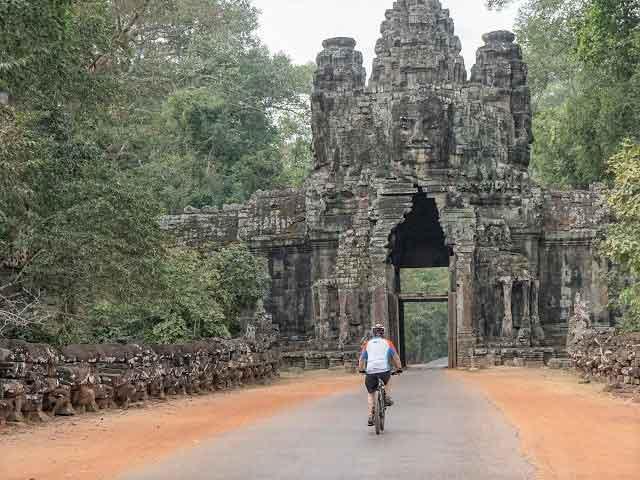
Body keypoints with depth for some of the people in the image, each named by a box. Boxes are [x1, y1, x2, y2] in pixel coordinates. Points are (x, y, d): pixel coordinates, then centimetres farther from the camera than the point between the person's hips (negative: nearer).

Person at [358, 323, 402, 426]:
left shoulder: (367, 344, 15)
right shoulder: (387, 343, 12)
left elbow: (362, 359, 16)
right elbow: (395, 357, 12)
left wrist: (361, 369, 31)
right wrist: (399, 368, 24)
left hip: (370, 372, 1)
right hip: (384, 370, 0)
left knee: (371, 393, 16)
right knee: (388, 379, 36)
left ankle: (371, 416, 7)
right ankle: (388, 398, 20)